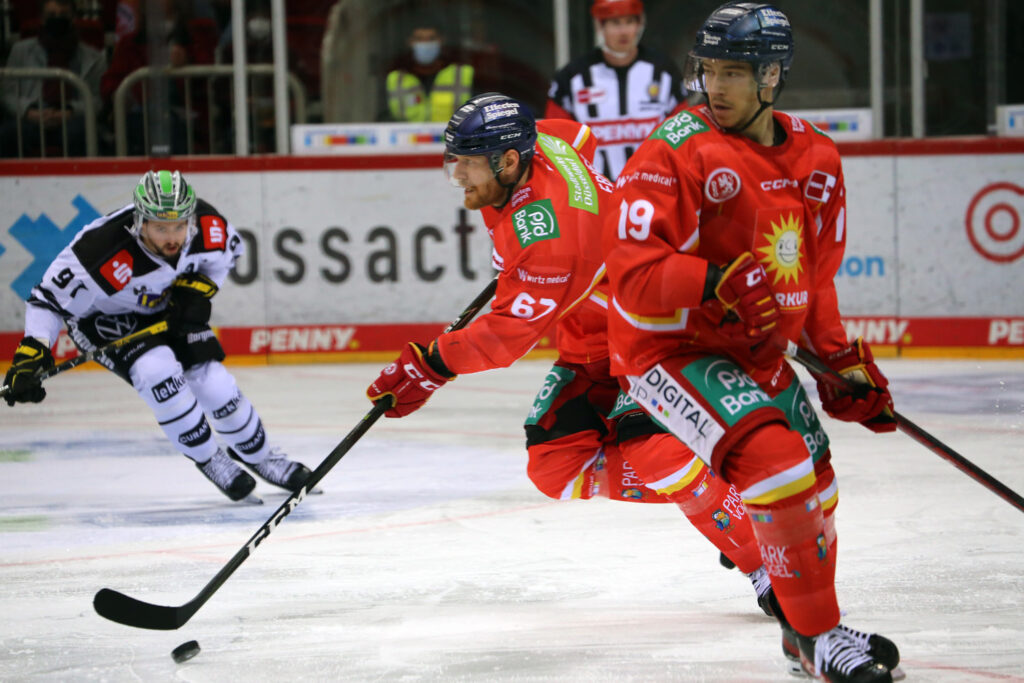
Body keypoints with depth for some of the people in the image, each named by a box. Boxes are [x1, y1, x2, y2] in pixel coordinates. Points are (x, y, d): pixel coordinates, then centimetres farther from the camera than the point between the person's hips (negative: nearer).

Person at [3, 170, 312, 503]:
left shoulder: (209, 225, -26)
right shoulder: (103, 252, -42)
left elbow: (227, 251, 0)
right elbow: (49, 297, -31)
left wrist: (199, 289, -13)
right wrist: (31, 353, -42)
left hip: (167, 310, 5)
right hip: (103, 317, -5)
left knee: (215, 384, -2)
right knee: (158, 372, -27)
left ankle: (258, 456, 27)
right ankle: (209, 461, -3)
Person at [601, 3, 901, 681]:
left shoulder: (817, 159, 3)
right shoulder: (678, 150, -19)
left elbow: (815, 270, 15)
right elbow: (633, 269, -25)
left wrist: (843, 358, 8)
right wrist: (717, 282, -37)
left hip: (755, 351, 8)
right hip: (668, 348, -8)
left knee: (816, 485, 17)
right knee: (775, 459, -25)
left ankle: (811, 623, 40)